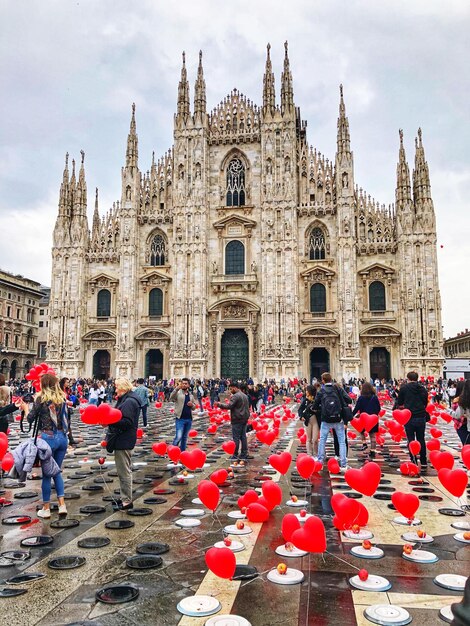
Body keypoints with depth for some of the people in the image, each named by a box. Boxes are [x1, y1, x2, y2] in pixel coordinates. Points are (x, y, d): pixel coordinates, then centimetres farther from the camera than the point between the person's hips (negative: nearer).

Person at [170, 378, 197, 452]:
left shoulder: (191, 395, 12)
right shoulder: (178, 393, -5)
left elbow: (194, 406, 20)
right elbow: (171, 398, -26)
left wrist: (192, 405, -5)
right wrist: (177, 388, -39)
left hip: (189, 419, 5)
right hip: (180, 419, -5)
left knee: (185, 437, 13)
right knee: (178, 437, -13)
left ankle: (182, 452, 23)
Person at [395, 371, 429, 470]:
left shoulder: (404, 388, -3)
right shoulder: (423, 389, 6)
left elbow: (399, 403, 3)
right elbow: (425, 403, 14)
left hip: (409, 417, -3)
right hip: (421, 417, 3)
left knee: (411, 441, 4)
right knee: (421, 440, 12)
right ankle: (423, 463, 18)